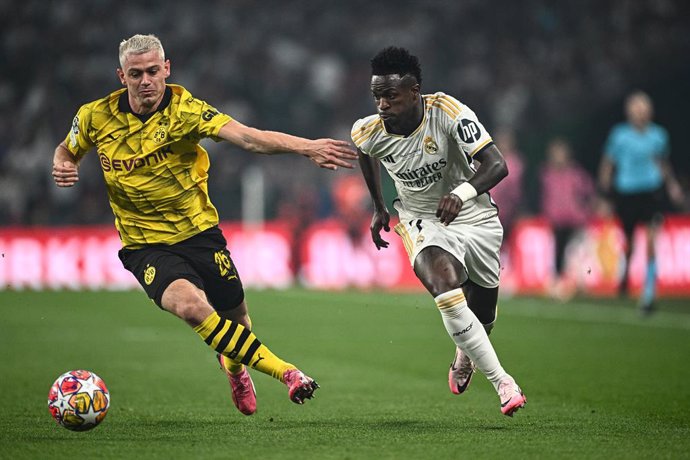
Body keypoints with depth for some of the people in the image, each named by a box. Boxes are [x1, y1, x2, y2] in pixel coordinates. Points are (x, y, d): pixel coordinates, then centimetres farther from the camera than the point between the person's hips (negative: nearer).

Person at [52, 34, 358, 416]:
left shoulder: (185, 110, -15)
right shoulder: (96, 117, -7)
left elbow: (246, 137, -31)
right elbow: (67, 150, 15)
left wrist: (306, 147, -47)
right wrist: (62, 167, -10)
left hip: (199, 233, 1)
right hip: (146, 246, -1)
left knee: (235, 317, 8)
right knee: (190, 305, -29)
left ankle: (233, 366, 48)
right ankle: (285, 373, -26)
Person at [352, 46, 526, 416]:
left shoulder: (447, 112, -26)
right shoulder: (369, 132, -16)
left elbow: (496, 165, -33)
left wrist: (462, 193, -51)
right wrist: (378, 208, 18)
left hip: (476, 219, 0)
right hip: (423, 222, 0)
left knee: (482, 316, 15)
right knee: (444, 284, -31)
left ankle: (465, 351, 55)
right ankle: (503, 382, -26)